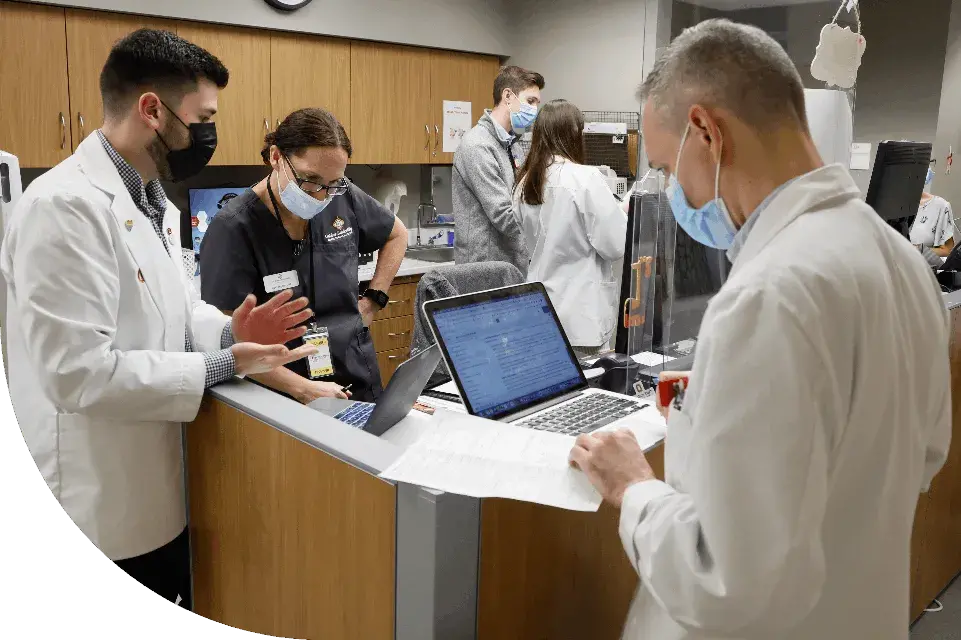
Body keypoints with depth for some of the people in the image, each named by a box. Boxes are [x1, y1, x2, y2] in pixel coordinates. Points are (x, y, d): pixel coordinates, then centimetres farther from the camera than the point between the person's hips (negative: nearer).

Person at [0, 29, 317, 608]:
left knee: (183, 621, 23)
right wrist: (224, 366, -23)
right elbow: (78, 372, -27)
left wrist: (230, 330, -5)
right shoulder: (63, 206, -22)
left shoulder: (155, 203, 9)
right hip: (105, 507, -9)